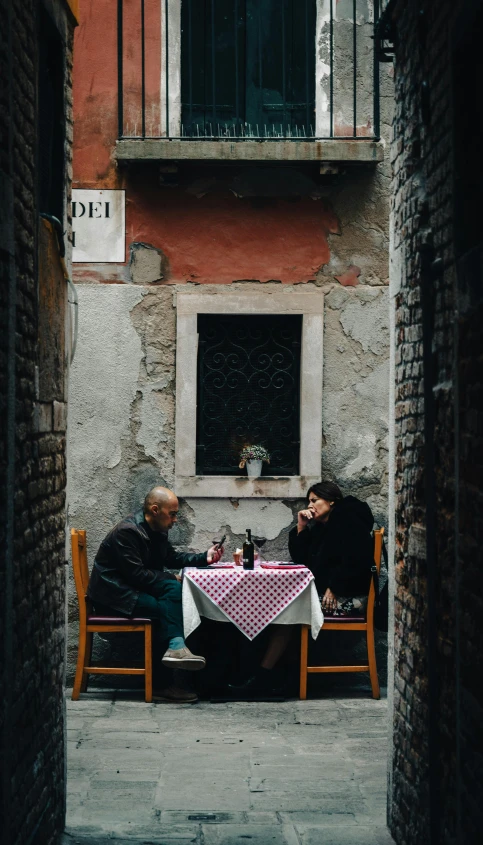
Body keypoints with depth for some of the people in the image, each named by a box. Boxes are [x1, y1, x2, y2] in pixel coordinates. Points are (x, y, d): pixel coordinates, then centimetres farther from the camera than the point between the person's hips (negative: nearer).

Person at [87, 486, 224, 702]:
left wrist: (204, 558, 7)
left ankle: (176, 647, -25)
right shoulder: (128, 531, -19)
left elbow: (171, 558, 19)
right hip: (112, 593, -8)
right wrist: (171, 578, -16)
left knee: (174, 590, -17)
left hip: (130, 588, 8)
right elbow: (135, 574, -23)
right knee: (165, 607, -24)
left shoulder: (157, 530, 9)